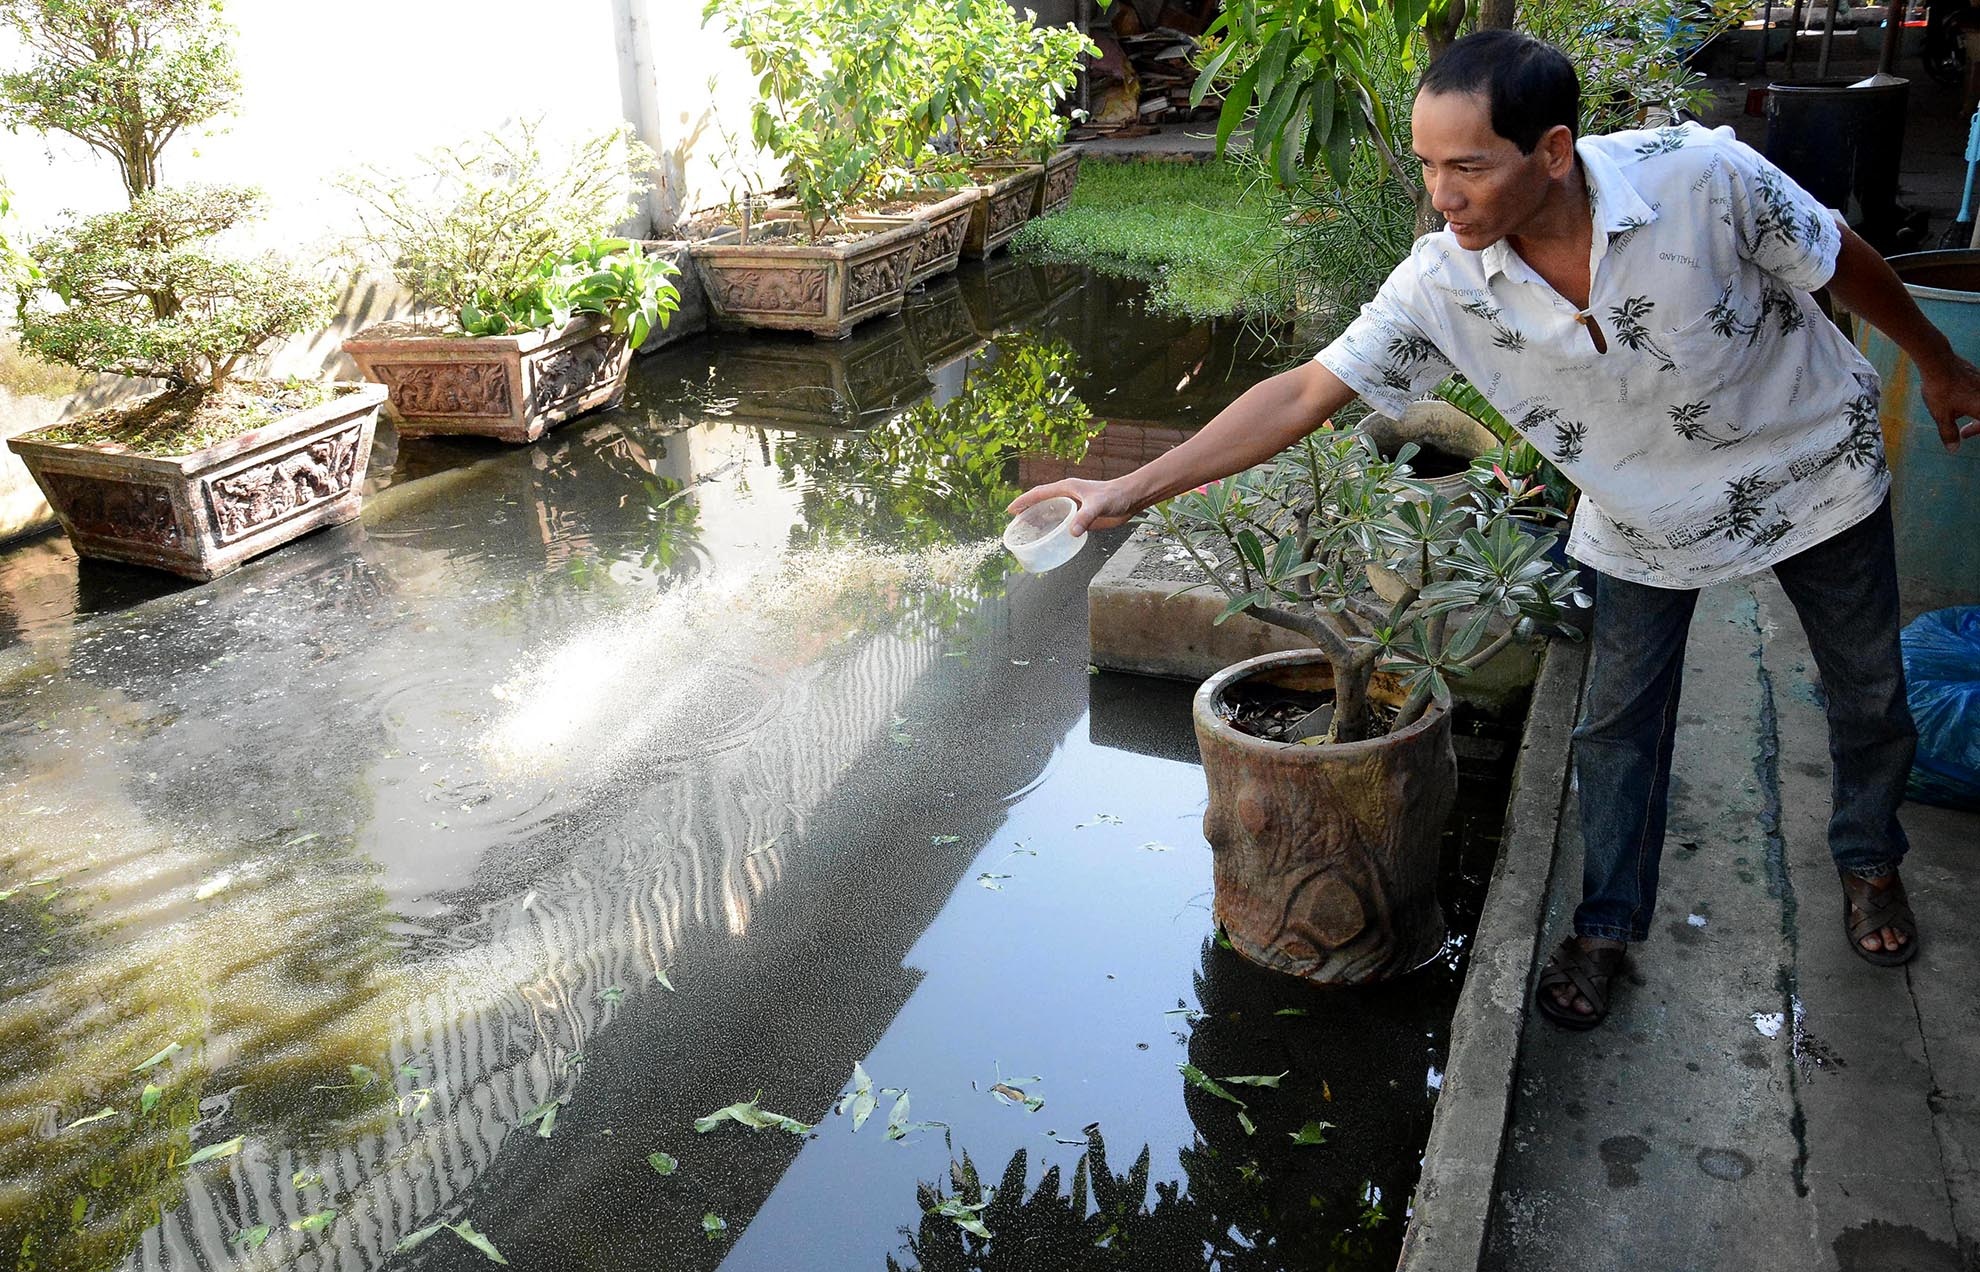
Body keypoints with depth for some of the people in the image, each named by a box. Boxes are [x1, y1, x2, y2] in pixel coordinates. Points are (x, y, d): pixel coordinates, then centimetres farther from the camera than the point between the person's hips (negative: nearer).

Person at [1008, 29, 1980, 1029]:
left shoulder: (1704, 177, -34)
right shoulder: (1443, 284, -29)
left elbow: (1839, 262, -15)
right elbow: (1306, 393, -26)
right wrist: (1129, 490, -31)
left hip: (1813, 468, 0)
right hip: (1644, 518, 1)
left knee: (1867, 691, 18)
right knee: (1617, 722, 6)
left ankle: (1869, 859, 48)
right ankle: (1606, 926, 29)